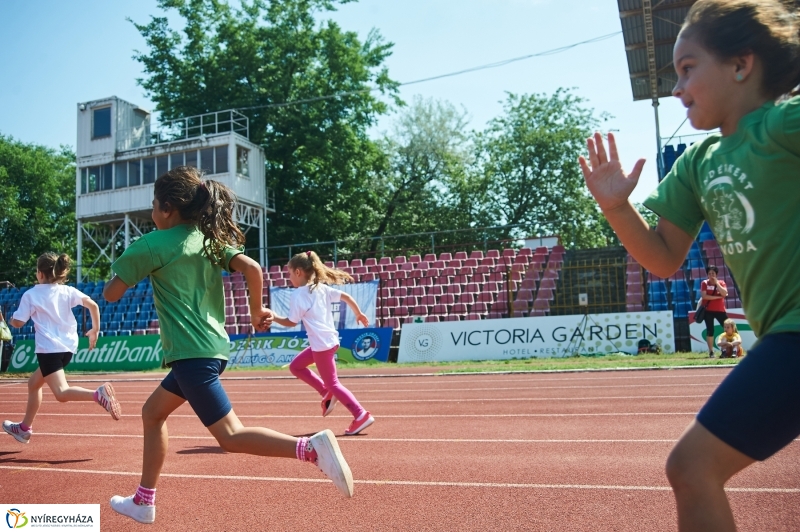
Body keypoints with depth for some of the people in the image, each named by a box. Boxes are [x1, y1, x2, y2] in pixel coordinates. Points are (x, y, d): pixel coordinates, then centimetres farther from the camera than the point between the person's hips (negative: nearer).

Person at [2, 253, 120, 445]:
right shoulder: (68, 291, 8)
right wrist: (95, 330, 6)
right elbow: (92, 304, -4)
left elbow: (18, 322, -1)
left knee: (62, 393, -17)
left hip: (49, 348, -7)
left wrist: (10, 320, 24)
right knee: (34, 382, 26)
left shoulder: (31, 294, 0)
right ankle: (25, 428, 35)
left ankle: (98, 394, -43)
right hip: (68, 347, 7)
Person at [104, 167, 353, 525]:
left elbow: (111, 294, 1)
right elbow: (252, 268, -3)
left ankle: (312, 447, -23)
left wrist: (118, 274, 22)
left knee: (231, 436, -9)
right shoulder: (209, 238, 8)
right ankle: (143, 502, 30)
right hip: (211, 348, 9)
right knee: (152, 412, 22)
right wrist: (257, 311, 11)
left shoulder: (152, 244, -7)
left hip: (192, 354, -9)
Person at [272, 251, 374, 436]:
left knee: (332, 384, 1)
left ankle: (362, 416, -2)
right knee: (295, 366, 21)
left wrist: (274, 317, 8)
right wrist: (359, 314, 22)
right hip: (329, 340, 9)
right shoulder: (322, 288, 10)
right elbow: (346, 297, 10)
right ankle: (327, 393, 19)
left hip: (322, 344, -9)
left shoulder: (298, 295, -11)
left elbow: (291, 322, -6)